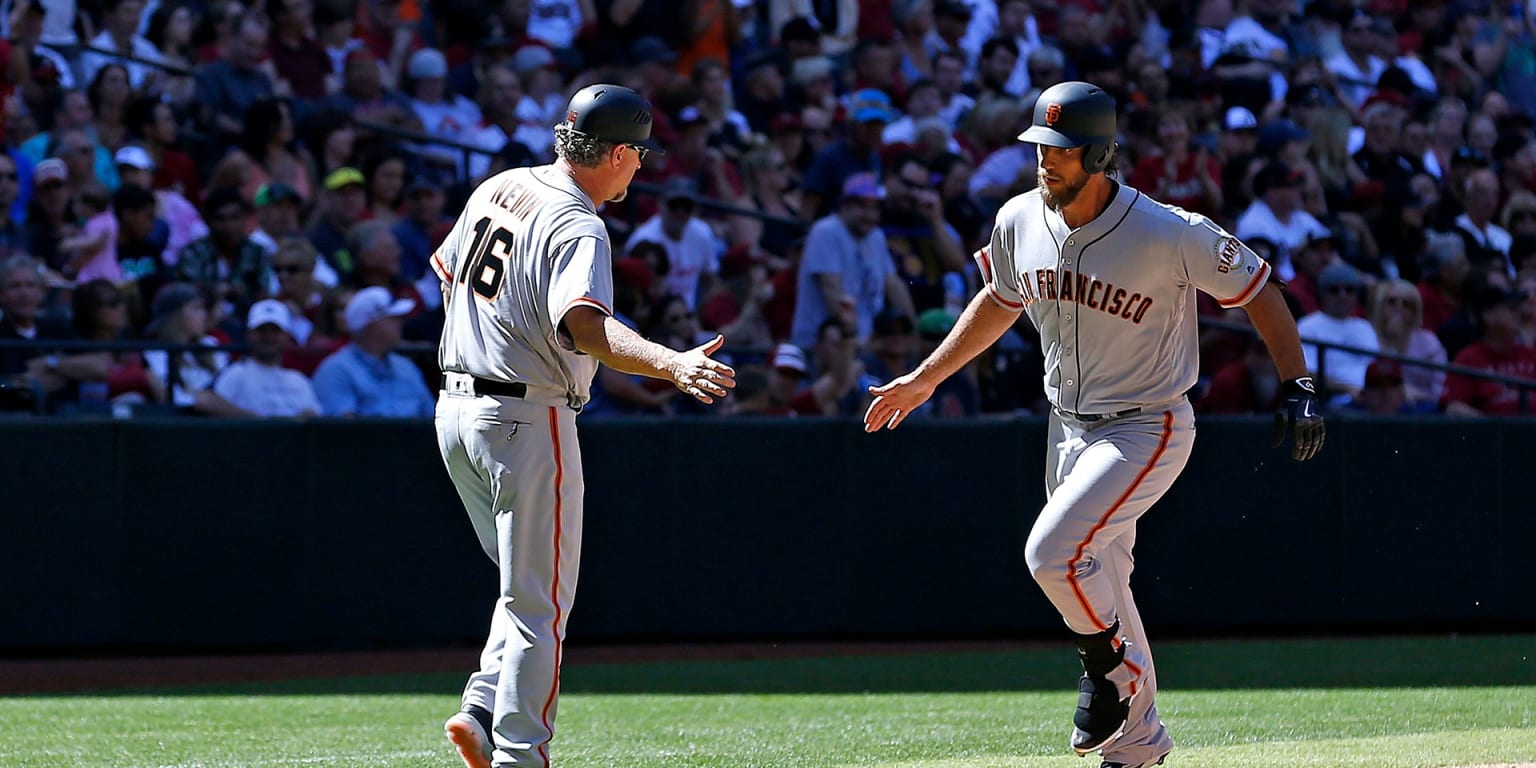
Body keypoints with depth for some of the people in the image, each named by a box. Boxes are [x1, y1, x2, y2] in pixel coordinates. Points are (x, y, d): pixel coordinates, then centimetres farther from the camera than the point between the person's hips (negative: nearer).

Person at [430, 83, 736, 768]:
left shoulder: (497, 188, 8)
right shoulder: (577, 228, -18)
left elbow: (444, 264, 26)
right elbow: (581, 324, -36)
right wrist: (671, 364, -49)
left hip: (456, 409, 9)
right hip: (527, 422, -9)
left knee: (527, 585, 20)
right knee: (539, 602, -1)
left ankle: (482, 712, 6)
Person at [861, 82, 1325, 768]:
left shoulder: (1171, 235, -22)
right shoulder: (1020, 223, -4)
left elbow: (1257, 290, -10)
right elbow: (1000, 300, 17)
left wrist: (1297, 386, -16)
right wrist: (925, 378, 19)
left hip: (1148, 429, -6)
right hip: (1071, 429, 7)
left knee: (1053, 552, -23)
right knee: (1098, 588, 12)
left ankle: (1110, 666, 3)